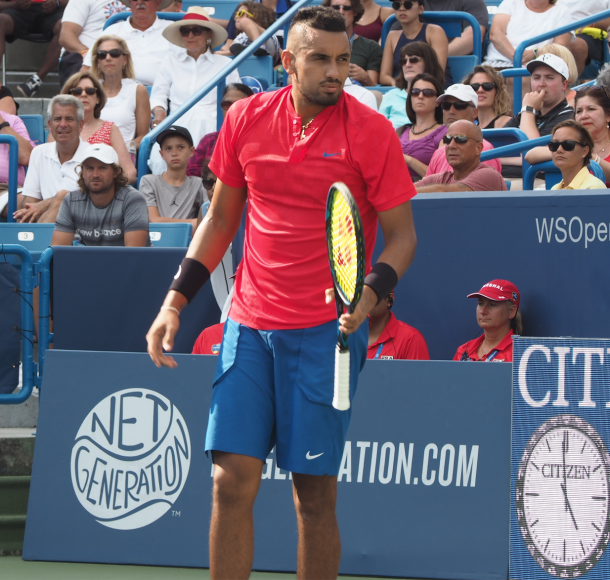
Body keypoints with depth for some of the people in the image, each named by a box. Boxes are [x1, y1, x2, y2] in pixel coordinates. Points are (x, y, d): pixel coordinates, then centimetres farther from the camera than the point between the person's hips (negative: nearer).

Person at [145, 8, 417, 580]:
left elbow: (402, 235, -3)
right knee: (231, 482, -3)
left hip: (327, 330, -3)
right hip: (248, 323, 3)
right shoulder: (246, 119, 4)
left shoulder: (370, 131, -6)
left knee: (314, 491, -1)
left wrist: (370, 294, -21)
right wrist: (177, 298, 10)